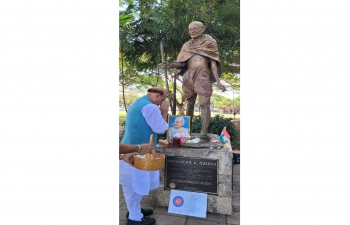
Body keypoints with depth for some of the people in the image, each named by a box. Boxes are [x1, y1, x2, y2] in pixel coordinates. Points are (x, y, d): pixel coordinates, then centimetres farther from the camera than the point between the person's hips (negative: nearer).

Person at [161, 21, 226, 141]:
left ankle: (204, 132, -18)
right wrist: (170, 65, -11)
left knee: (204, 103, -15)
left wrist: (218, 81, -7)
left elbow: (213, 63, 2)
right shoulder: (187, 45, 17)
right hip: (188, 76, 4)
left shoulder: (209, 43, 8)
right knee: (189, 103, 8)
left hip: (202, 76, -3)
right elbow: (182, 63, 9)